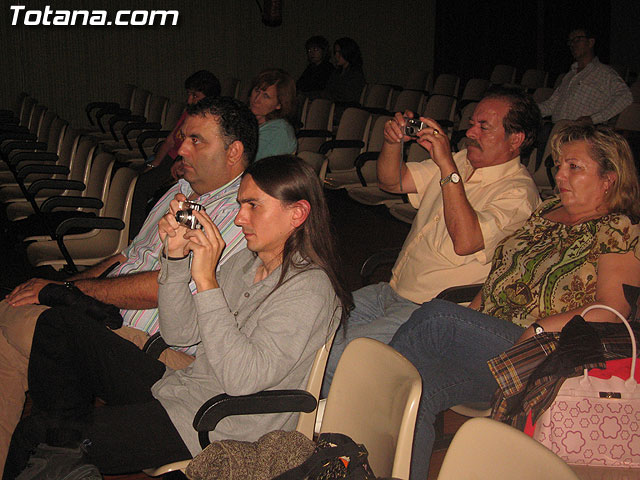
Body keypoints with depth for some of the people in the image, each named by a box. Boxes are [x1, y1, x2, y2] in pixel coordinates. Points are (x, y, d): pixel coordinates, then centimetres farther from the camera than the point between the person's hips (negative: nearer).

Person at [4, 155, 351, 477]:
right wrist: (176, 256, -4)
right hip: (176, 389, 9)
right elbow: (179, 332, 9)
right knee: (55, 329, 6)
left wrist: (206, 280, -27)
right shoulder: (245, 262, 9)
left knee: (34, 438, -14)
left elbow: (243, 379, -27)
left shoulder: (310, 288, -17)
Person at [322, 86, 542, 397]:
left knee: (333, 357, -24)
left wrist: (447, 167, -27)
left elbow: (465, 242, -28)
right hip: (391, 291, 9)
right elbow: (391, 181, 17)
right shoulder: (462, 162, 13)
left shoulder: (518, 192, -13)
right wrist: (393, 143, -4)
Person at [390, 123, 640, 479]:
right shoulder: (547, 210, 22)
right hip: (480, 339, 7)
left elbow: (611, 310, -11)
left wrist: (537, 330, -18)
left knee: (437, 316, -28)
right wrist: (470, 313, 8)